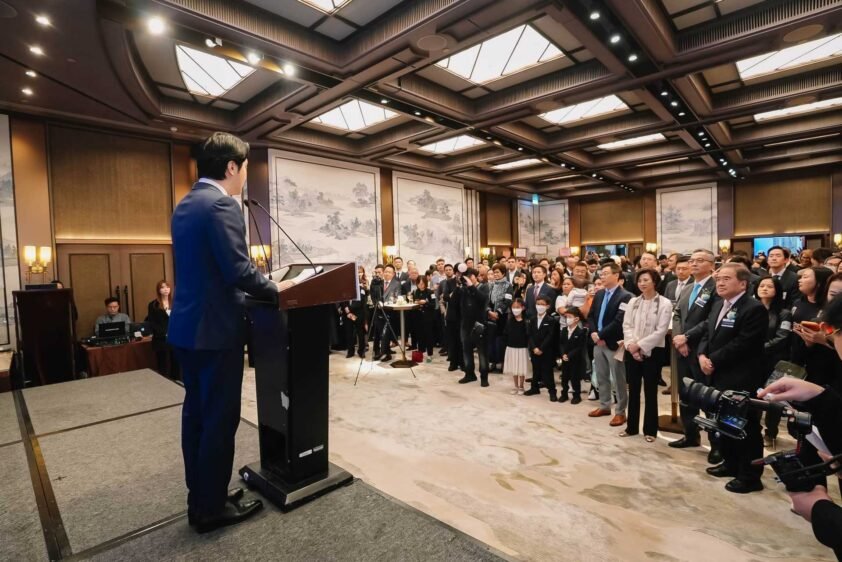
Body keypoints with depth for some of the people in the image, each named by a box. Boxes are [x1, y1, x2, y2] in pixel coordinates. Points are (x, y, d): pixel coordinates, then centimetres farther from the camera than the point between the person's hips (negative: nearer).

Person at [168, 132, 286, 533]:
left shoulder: (184, 205, 14)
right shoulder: (222, 205, -16)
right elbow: (238, 270, -23)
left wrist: (263, 286, 19)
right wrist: (275, 288, -6)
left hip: (186, 326, 10)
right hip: (214, 330, -10)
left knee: (196, 415, 17)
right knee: (219, 419, 3)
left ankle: (200, 499, 31)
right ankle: (211, 508, 18)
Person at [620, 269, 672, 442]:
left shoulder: (665, 303, -6)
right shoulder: (633, 302, 8)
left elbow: (661, 331, -13)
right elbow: (627, 326, 3)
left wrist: (639, 345, -15)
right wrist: (631, 345, -12)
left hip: (652, 352, -4)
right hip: (632, 352, 4)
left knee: (650, 392, 6)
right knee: (633, 390, 12)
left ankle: (650, 430, 20)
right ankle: (631, 427, 23)